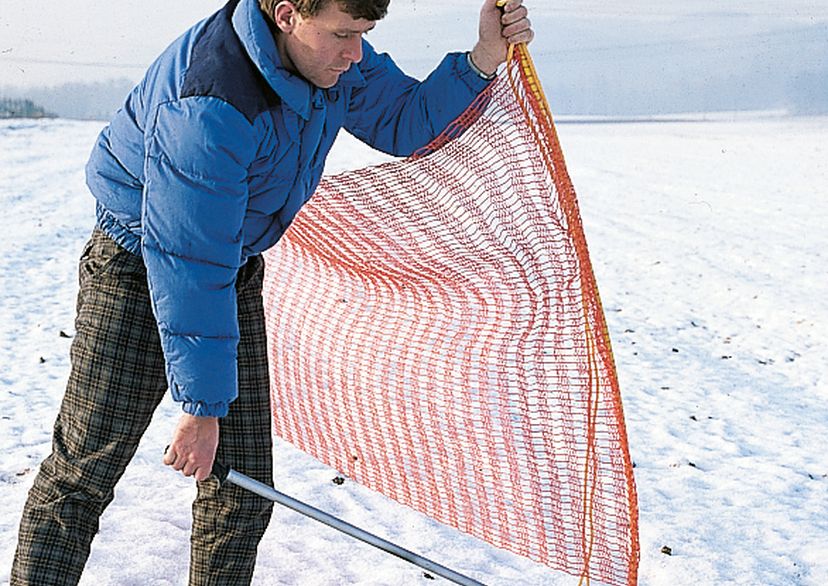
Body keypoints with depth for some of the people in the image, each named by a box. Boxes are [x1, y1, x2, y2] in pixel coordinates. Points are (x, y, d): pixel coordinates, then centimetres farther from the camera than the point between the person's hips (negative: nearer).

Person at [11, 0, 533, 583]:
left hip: (237, 269, 7)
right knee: (84, 473, -3)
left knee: (244, 488, 4)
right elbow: (189, 268, -31)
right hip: (140, 268, -7)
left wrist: (485, 56, -15)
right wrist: (201, 407, -24)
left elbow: (408, 123, 4)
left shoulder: (334, 59, -9)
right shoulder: (209, 108, -34)